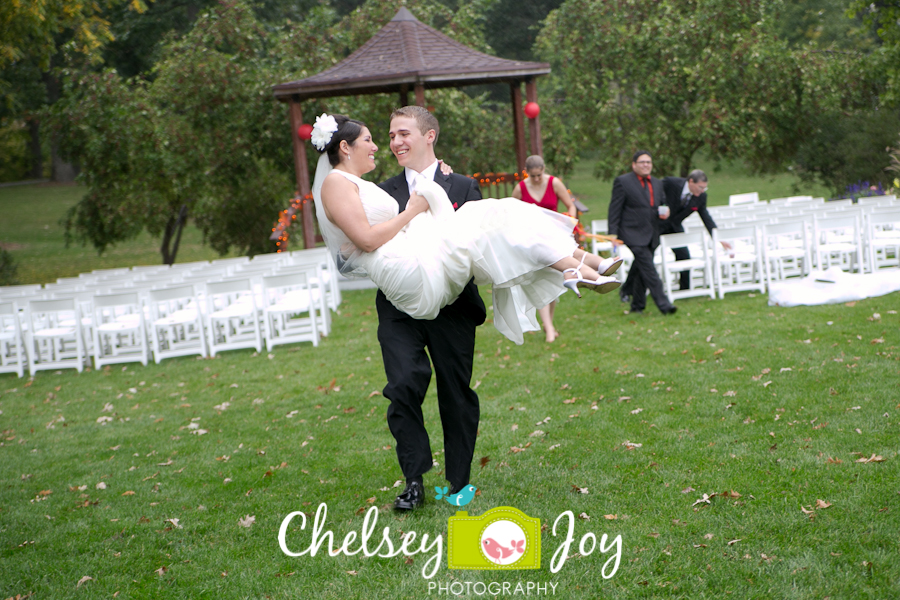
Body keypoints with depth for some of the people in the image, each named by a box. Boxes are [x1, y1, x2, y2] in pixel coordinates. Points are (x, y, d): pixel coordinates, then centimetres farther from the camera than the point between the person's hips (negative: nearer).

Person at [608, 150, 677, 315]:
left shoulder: (657, 184, 16)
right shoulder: (622, 181, -3)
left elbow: (661, 205, 26)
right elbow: (614, 210, -6)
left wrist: (664, 213, 1)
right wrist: (613, 234, -12)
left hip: (651, 236, 7)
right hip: (634, 234, -6)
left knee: (640, 270, 12)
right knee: (648, 269, -13)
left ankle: (637, 305, 23)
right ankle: (663, 304, -16)